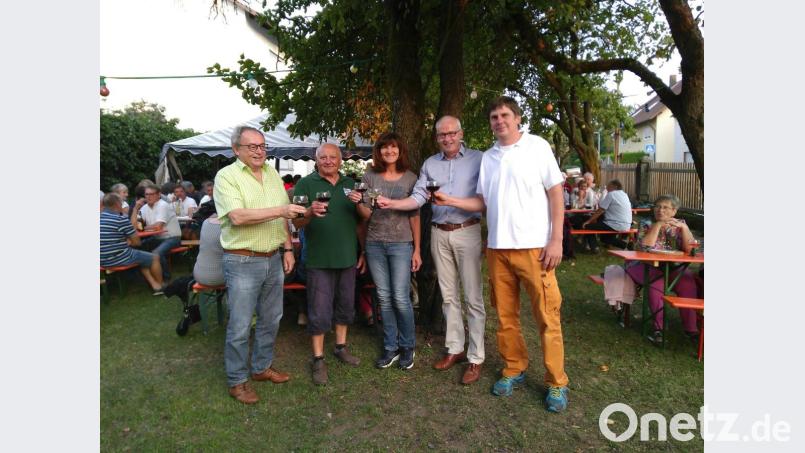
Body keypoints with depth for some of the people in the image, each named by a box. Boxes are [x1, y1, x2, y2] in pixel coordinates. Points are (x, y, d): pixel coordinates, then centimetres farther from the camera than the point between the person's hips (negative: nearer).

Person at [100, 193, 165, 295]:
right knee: (154, 258, 12)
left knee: (143, 257, 28)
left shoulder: (101, 217, 6)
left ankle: (155, 286, 20)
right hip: (117, 258, -8)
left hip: (103, 260, 8)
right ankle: (161, 285, 30)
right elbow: (136, 242, -6)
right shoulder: (122, 219, -15)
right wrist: (128, 242, 13)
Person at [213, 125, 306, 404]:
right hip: (242, 262, -6)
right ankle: (237, 380, 22)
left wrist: (287, 248, 9)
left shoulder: (272, 174, 11)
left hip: (274, 259, 6)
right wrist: (280, 210, -25)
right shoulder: (227, 176, -9)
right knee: (240, 326, 4)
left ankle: (262, 367, 35)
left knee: (271, 319, 17)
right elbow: (237, 217, -23)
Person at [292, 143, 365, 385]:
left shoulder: (350, 184, 10)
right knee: (319, 311, 2)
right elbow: (297, 222, -11)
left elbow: (361, 220, 12)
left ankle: (341, 347, 34)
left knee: (345, 306, 16)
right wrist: (310, 212, -30)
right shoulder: (305, 184, -3)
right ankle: (318, 359, 17)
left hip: (348, 257, 5)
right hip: (319, 259, -4)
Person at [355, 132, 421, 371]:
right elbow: (366, 214, 2)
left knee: (400, 298, -3)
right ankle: (390, 348, 24)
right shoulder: (369, 177, 4)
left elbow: (414, 215, 2)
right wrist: (358, 203, -20)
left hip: (401, 244, -2)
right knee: (384, 298, 9)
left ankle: (407, 347, 19)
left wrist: (417, 249, 0)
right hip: (374, 245, 2)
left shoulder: (410, 178, 1)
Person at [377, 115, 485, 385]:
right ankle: (454, 349, 25)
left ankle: (475, 357, 9)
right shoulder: (430, 164, 11)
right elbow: (418, 198, 4)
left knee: (473, 297, -1)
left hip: (467, 231, -4)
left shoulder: (477, 159, 0)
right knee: (449, 295, 12)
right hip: (439, 233, 4)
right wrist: (391, 204, -10)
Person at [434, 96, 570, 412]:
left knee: (547, 315, 0)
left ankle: (556, 383, 16)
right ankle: (514, 369, 28)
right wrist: (450, 201, -1)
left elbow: (556, 193, -2)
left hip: (534, 246, -4)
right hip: (498, 247, 5)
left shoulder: (537, 147, 0)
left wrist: (556, 240, -9)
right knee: (505, 315, 11)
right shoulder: (488, 157, 13)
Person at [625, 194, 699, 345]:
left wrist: (684, 228, -15)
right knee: (657, 282, -33)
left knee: (688, 282, -27)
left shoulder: (679, 224, 8)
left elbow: (690, 250, -4)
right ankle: (659, 327, -22)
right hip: (647, 267, -2)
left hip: (674, 268, 3)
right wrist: (657, 225, -19)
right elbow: (645, 247, -18)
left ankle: (691, 328, -16)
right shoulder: (646, 224, 0)